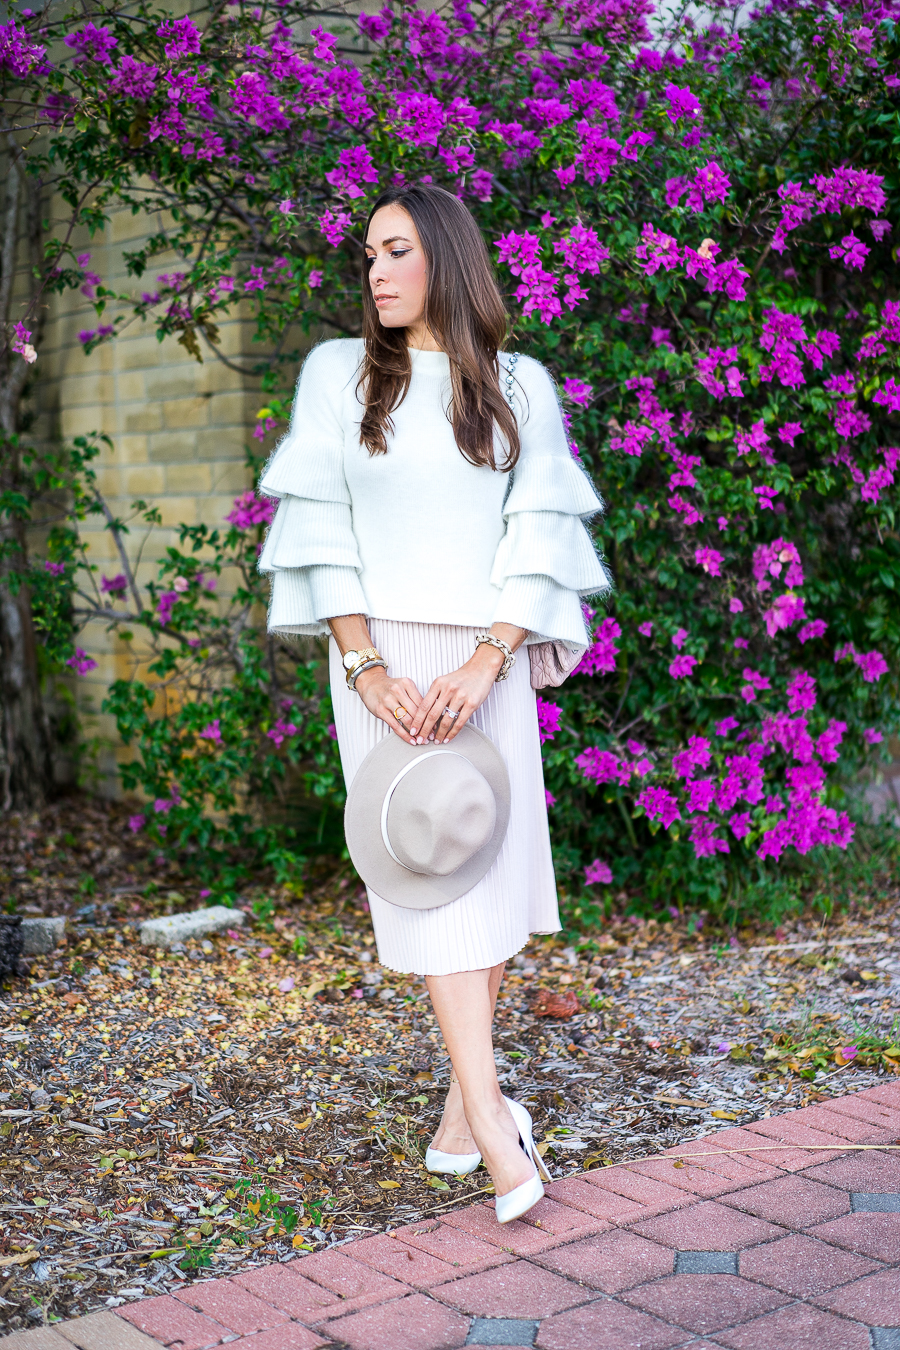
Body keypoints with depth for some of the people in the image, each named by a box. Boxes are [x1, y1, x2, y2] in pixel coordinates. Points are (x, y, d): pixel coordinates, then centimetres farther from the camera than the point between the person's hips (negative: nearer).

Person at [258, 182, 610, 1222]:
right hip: (383, 657, -2)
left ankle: (461, 1115, 14)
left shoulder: (518, 387, 8)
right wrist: (367, 670, -11)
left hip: (486, 663, 2)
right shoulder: (339, 375, 6)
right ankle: (493, 1123, -12)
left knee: (492, 866, 2)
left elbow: (537, 538, 1)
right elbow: (320, 534, 0)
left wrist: (484, 664, -13)